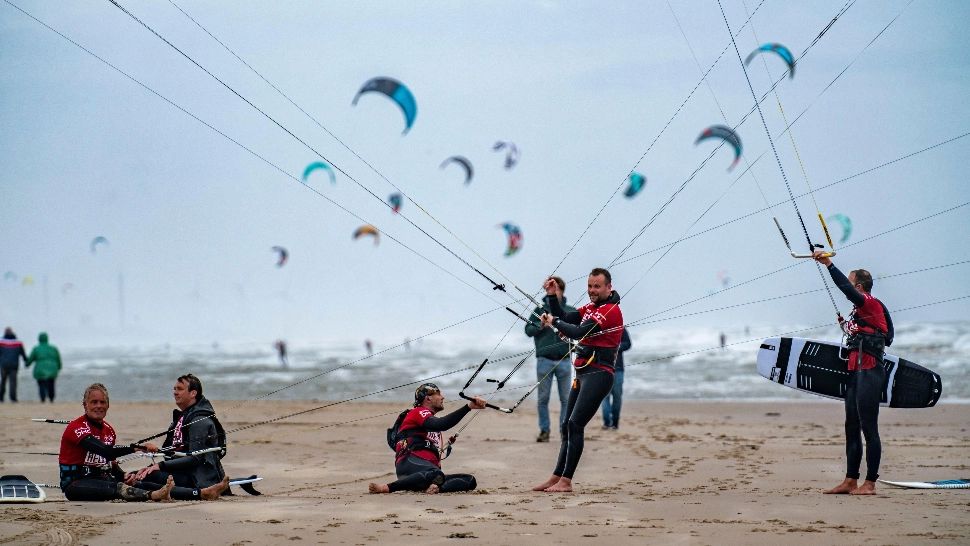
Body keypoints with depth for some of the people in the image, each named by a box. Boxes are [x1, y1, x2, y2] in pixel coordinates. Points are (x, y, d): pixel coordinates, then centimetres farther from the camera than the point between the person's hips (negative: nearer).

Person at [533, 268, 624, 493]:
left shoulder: (611, 310, -13)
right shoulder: (591, 307, 19)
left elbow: (578, 332, -20)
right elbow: (565, 319, 16)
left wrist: (554, 322, -6)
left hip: (598, 374, -10)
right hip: (582, 374, 10)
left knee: (575, 425, -16)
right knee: (567, 428, 12)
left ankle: (565, 481, -17)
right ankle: (556, 478, 18)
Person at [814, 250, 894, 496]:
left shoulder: (871, 304, -10)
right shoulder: (860, 310, 18)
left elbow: (846, 288, -26)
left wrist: (828, 264, -28)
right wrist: (846, 326, 15)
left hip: (869, 373, -10)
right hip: (856, 373, 10)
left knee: (869, 428, -8)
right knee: (852, 427, 11)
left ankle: (870, 484, -8)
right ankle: (850, 481, 15)